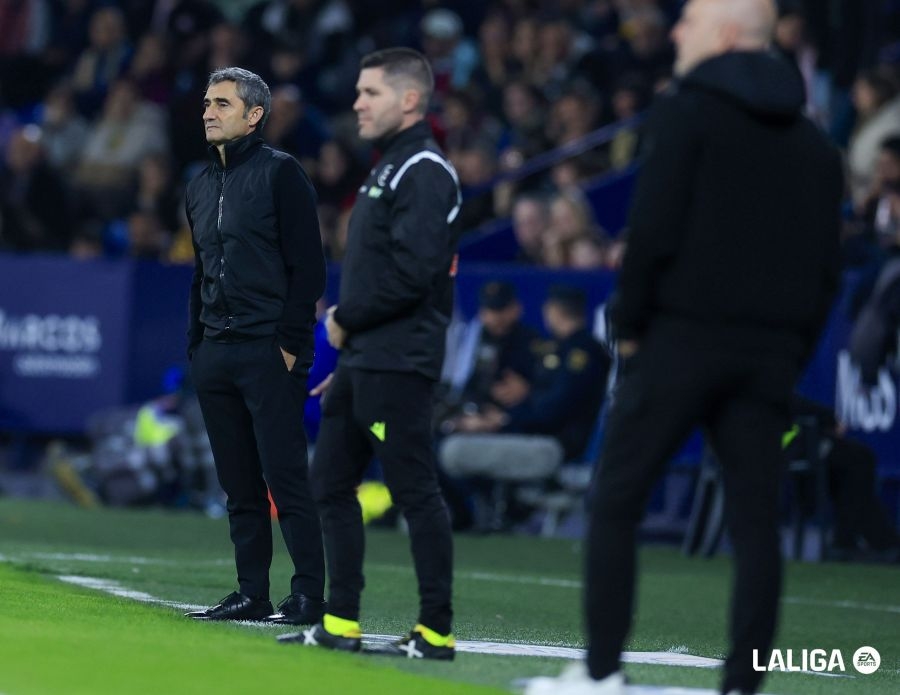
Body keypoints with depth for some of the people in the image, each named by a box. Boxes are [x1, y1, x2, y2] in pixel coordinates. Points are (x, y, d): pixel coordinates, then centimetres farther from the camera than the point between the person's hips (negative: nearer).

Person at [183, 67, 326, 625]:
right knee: (240, 485, 8)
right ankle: (252, 594, 12)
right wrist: (196, 346, 16)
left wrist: (290, 344, -14)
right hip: (216, 355, 7)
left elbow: (307, 268, -9)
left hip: (268, 353, -7)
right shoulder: (201, 187, 18)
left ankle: (310, 594, -8)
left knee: (285, 477, -9)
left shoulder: (280, 173, -4)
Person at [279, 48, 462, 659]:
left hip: (397, 366, -10)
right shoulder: (390, 167, 18)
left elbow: (412, 270, -22)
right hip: (362, 359, 10)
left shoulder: (425, 172, -13)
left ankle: (437, 632, -3)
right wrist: (347, 321, 11)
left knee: (416, 492, -6)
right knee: (331, 485, 11)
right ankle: (340, 625, 16)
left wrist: (347, 318, -12)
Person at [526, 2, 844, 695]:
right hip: (771, 352, 5)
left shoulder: (688, 112, -4)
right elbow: (827, 266, 11)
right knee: (755, 520, 4)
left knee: (615, 501, 3)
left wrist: (630, 322, -1)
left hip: (683, 334, -5)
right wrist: (795, 352, 15)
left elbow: (655, 230, -12)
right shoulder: (813, 140, 14)